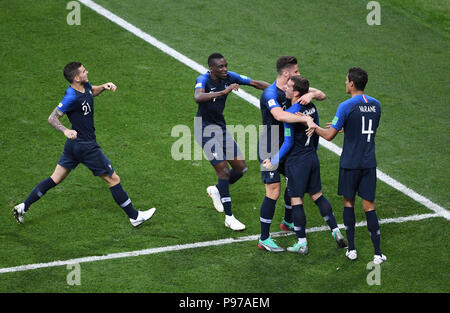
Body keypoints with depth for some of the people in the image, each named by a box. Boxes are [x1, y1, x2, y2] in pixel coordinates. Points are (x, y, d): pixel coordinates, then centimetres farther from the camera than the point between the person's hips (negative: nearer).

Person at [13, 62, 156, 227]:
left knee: (55, 179, 16)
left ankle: (23, 207, 18)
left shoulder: (85, 85, 1)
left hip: (73, 145, 9)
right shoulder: (72, 97, -25)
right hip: (86, 147, -9)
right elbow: (52, 118, -22)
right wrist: (66, 131, -40)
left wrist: (103, 87, 6)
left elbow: (92, 91, 26)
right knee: (113, 179, 3)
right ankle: (134, 217, 14)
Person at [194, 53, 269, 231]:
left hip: (221, 127, 7)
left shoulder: (229, 77, -4)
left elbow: (255, 83, 4)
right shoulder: (204, 80, -21)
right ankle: (229, 218, -3)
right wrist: (223, 92, -51)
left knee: (241, 167, 7)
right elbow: (198, 97, -43)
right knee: (224, 171, -11)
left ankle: (216, 190, 34)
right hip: (205, 129, -7)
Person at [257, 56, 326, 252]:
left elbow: (322, 95, 1)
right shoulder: (270, 93, -24)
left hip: (285, 146, 9)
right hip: (269, 149, -9)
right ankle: (264, 239, -6)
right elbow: (280, 115, -43)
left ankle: (288, 221, 43)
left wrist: (311, 94, -21)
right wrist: (305, 118, -44)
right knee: (274, 191, -12)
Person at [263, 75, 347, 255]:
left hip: (296, 162, -7)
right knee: (317, 196, 18)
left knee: (296, 201, 1)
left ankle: (302, 244, 5)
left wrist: (274, 161, -9)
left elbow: (288, 143, -18)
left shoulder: (290, 114, -20)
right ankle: (336, 231, 17)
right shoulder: (311, 107, 2)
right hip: (312, 158, 7)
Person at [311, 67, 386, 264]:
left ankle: (351, 249, 14)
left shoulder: (346, 106, -13)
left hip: (350, 164, -3)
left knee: (348, 202, 12)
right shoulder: (375, 105, 4)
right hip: (369, 163, 4)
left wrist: (313, 126, 5)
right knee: (369, 206, 6)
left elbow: (329, 136, -11)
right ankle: (377, 253, 3)